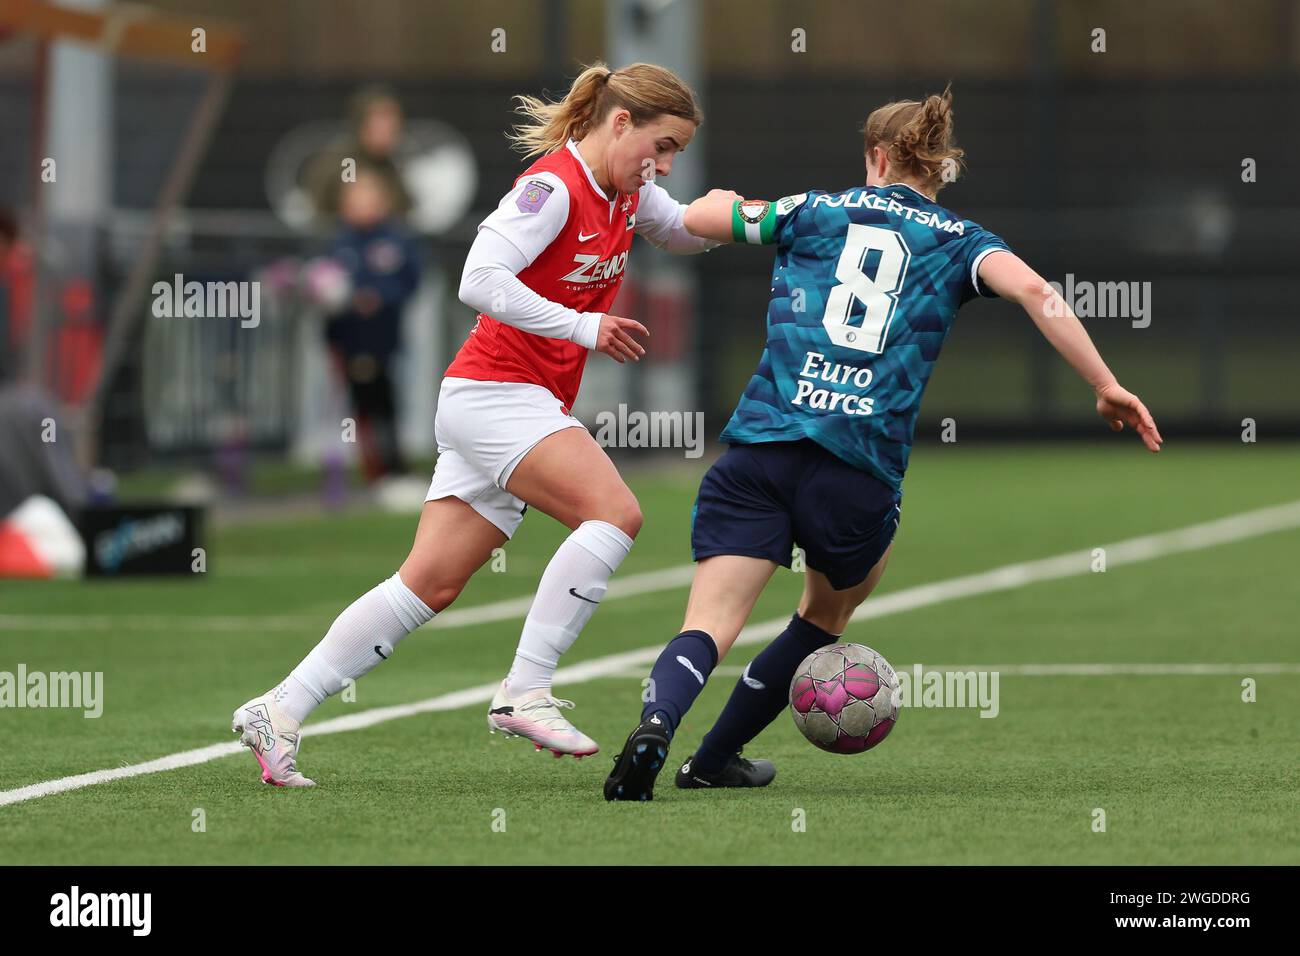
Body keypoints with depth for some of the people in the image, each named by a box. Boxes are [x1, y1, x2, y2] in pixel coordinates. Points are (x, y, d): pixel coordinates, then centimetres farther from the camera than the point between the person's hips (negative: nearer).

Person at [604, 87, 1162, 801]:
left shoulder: (819, 212, 17)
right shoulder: (958, 242, 13)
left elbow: (693, 218, 26)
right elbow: (1035, 292, -7)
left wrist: (724, 204, 49)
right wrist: (1106, 388, -6)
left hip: (760, 445, 0)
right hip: (860, 470, 0)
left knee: (710, 626, -7)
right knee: (829, 610, 27)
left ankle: (657, 720, -37)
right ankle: (714, 759, 30)